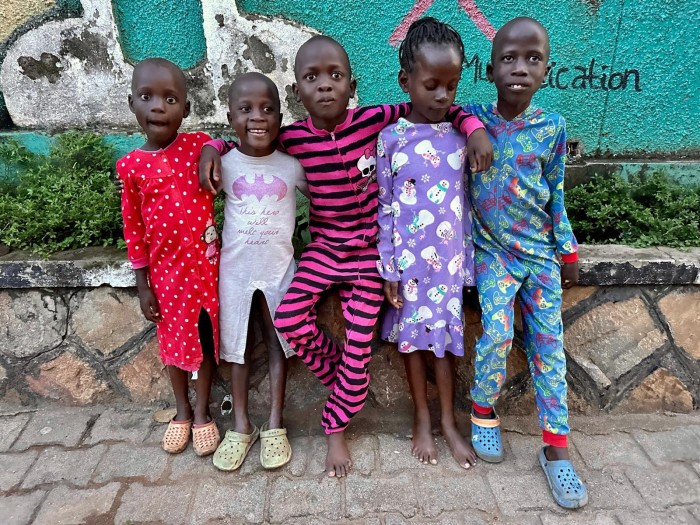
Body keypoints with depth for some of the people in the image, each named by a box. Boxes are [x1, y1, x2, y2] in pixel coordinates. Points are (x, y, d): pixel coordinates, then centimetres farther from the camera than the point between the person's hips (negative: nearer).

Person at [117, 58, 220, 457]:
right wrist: (142, 284, 1)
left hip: (205, 264, 0)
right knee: (174, 341, 17)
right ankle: (182, 411, 39)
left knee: (205, 339, 12)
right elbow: (133, 227, 0)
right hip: (165, 269, 1)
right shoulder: (131, 166, -6)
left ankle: (203, 413, 33)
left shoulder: (201, 145, -7)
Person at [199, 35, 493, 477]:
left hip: (369, 248, -1)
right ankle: (346, 380, 12)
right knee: (288, 318, -18)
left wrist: (475, 128, -16)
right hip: (324, 245, 1)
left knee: (359, 343, 0)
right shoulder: (293, 137, -9)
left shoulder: (373, 121, -12)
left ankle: (336, 428, 23)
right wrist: (213, 149, -10)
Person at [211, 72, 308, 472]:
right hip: (235, 269, 0)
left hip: (279, 267, 0)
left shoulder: (292, 166, -4)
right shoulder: (224, 165, -4)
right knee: (238, 345, 10)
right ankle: (241, 425, 27)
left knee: (278, 342, 8)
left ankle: (275, 424, 24)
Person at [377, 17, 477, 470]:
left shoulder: (461, 136, 1)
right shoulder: (391, 139, -5)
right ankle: (422, 420, 31)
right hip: (409, 261, -1)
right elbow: (384, 208, -4)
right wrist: (388, 268, -6)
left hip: (450, 259, 2)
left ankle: (449, 422, 30)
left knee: (446, 339, 12)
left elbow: (470, 202, 5)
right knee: (414, 338, 11)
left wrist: (471, 261, 4)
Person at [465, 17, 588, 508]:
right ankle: (483, 412, 11)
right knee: (497, 332, -18)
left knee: (548, 343, 2)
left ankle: (556, 447, 13)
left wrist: (568, 250, 9)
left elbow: (555, 195, 7)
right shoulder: (474, 119, -3)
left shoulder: (552, 127, 0)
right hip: (492, 249, -2)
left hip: (540, 251, 2)